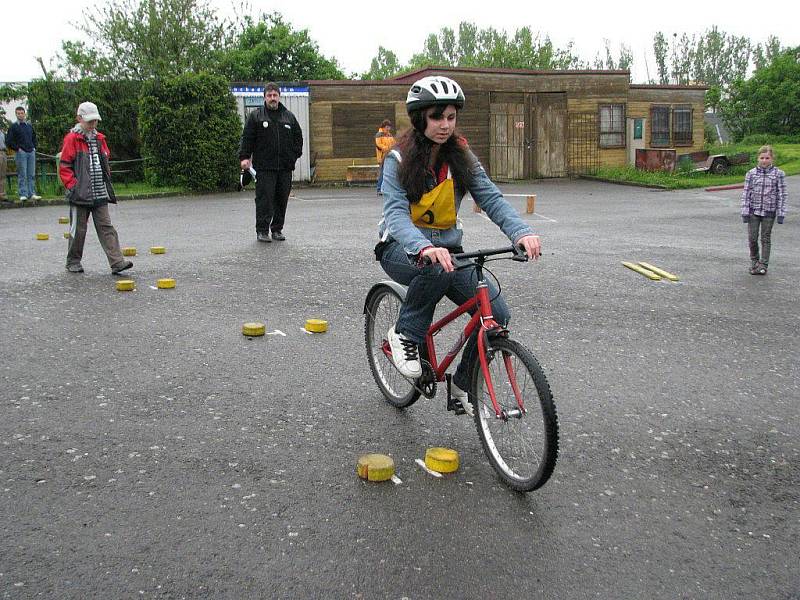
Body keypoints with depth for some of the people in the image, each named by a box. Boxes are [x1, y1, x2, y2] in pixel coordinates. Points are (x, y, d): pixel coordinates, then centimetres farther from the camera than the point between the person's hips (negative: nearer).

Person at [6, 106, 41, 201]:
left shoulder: (29, 126, 16)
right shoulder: (13, 127, 2)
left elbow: (34, 137, 29)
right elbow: (8, 141, -1)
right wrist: (17, 148, -7)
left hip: (31, 152, 4)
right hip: (21, 153, -4)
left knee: (32, 174, 3)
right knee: (22, 175, -5)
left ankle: (32, 194, 6)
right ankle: (23, 194, -4)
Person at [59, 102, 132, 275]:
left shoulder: (99, 139, 14)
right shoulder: (72, 139, -4)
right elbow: (64, 167, -6)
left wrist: (106, 182, 14)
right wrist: (73, 186, -12)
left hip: (100, 195, 5)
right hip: (80, 194, -5)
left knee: (106, 228, -2)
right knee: (78, 229, 5)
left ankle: (117, 262, -8)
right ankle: (73, 262, 21)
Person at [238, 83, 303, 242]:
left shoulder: (289, 116, 13)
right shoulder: (255, 116, 4)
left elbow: (298, 137, 20)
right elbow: (247, 138, 1)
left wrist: (295, 155, 10)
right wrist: (244, 157, -9)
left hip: (285, 167, 4)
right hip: (264, 167, -3)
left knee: (282, 199, 6)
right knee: (264, 199, -5)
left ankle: (277, 229, 17)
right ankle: (262, 230, 2)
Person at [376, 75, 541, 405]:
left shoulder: (461, 157, 0)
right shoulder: (399, 159, -11)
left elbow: (491, 199, -12)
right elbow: (396, 212, -26)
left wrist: (522, 232, -32)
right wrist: (425, 248, -46)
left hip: (447, 248, 4)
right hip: (403, 249, -4)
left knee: (497, 313, -14)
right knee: (436, 268, -40)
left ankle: (463, 387, 9)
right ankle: (404, 334, -13)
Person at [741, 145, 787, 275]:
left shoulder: (778, 174, -3)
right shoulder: (751, 173, 0)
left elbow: (781, 194, -2)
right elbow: (746, 193, 1)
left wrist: (781, 213, -6)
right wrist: (745, 212, -3)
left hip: (769, 212, -1)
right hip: (753, 211, 1)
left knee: (766, 239, 5)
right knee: (752, 238, 4)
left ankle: (763, 265, 13)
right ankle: (754, 261, 24)